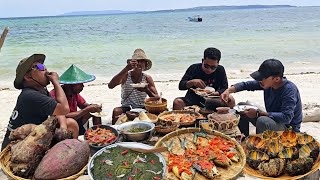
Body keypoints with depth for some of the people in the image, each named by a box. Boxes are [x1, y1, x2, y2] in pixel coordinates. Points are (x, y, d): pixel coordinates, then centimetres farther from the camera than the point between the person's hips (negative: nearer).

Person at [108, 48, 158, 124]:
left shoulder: (147, 78, -1)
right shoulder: (126, 75, -7)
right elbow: (110, 86, -26)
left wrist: (147, 90, -26)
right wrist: (126, 69, -30)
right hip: (127, 109, -2)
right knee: (116, 111, -33)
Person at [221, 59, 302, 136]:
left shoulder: (289, 90, -27)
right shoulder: (268, 83, -7)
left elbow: (286, 118, -34)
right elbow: (247, 84, 0)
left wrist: (258, 113, -32)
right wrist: (229, 90, -17)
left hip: (288, 128, -7)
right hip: (272, 119, 7)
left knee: (263, 121, -37)